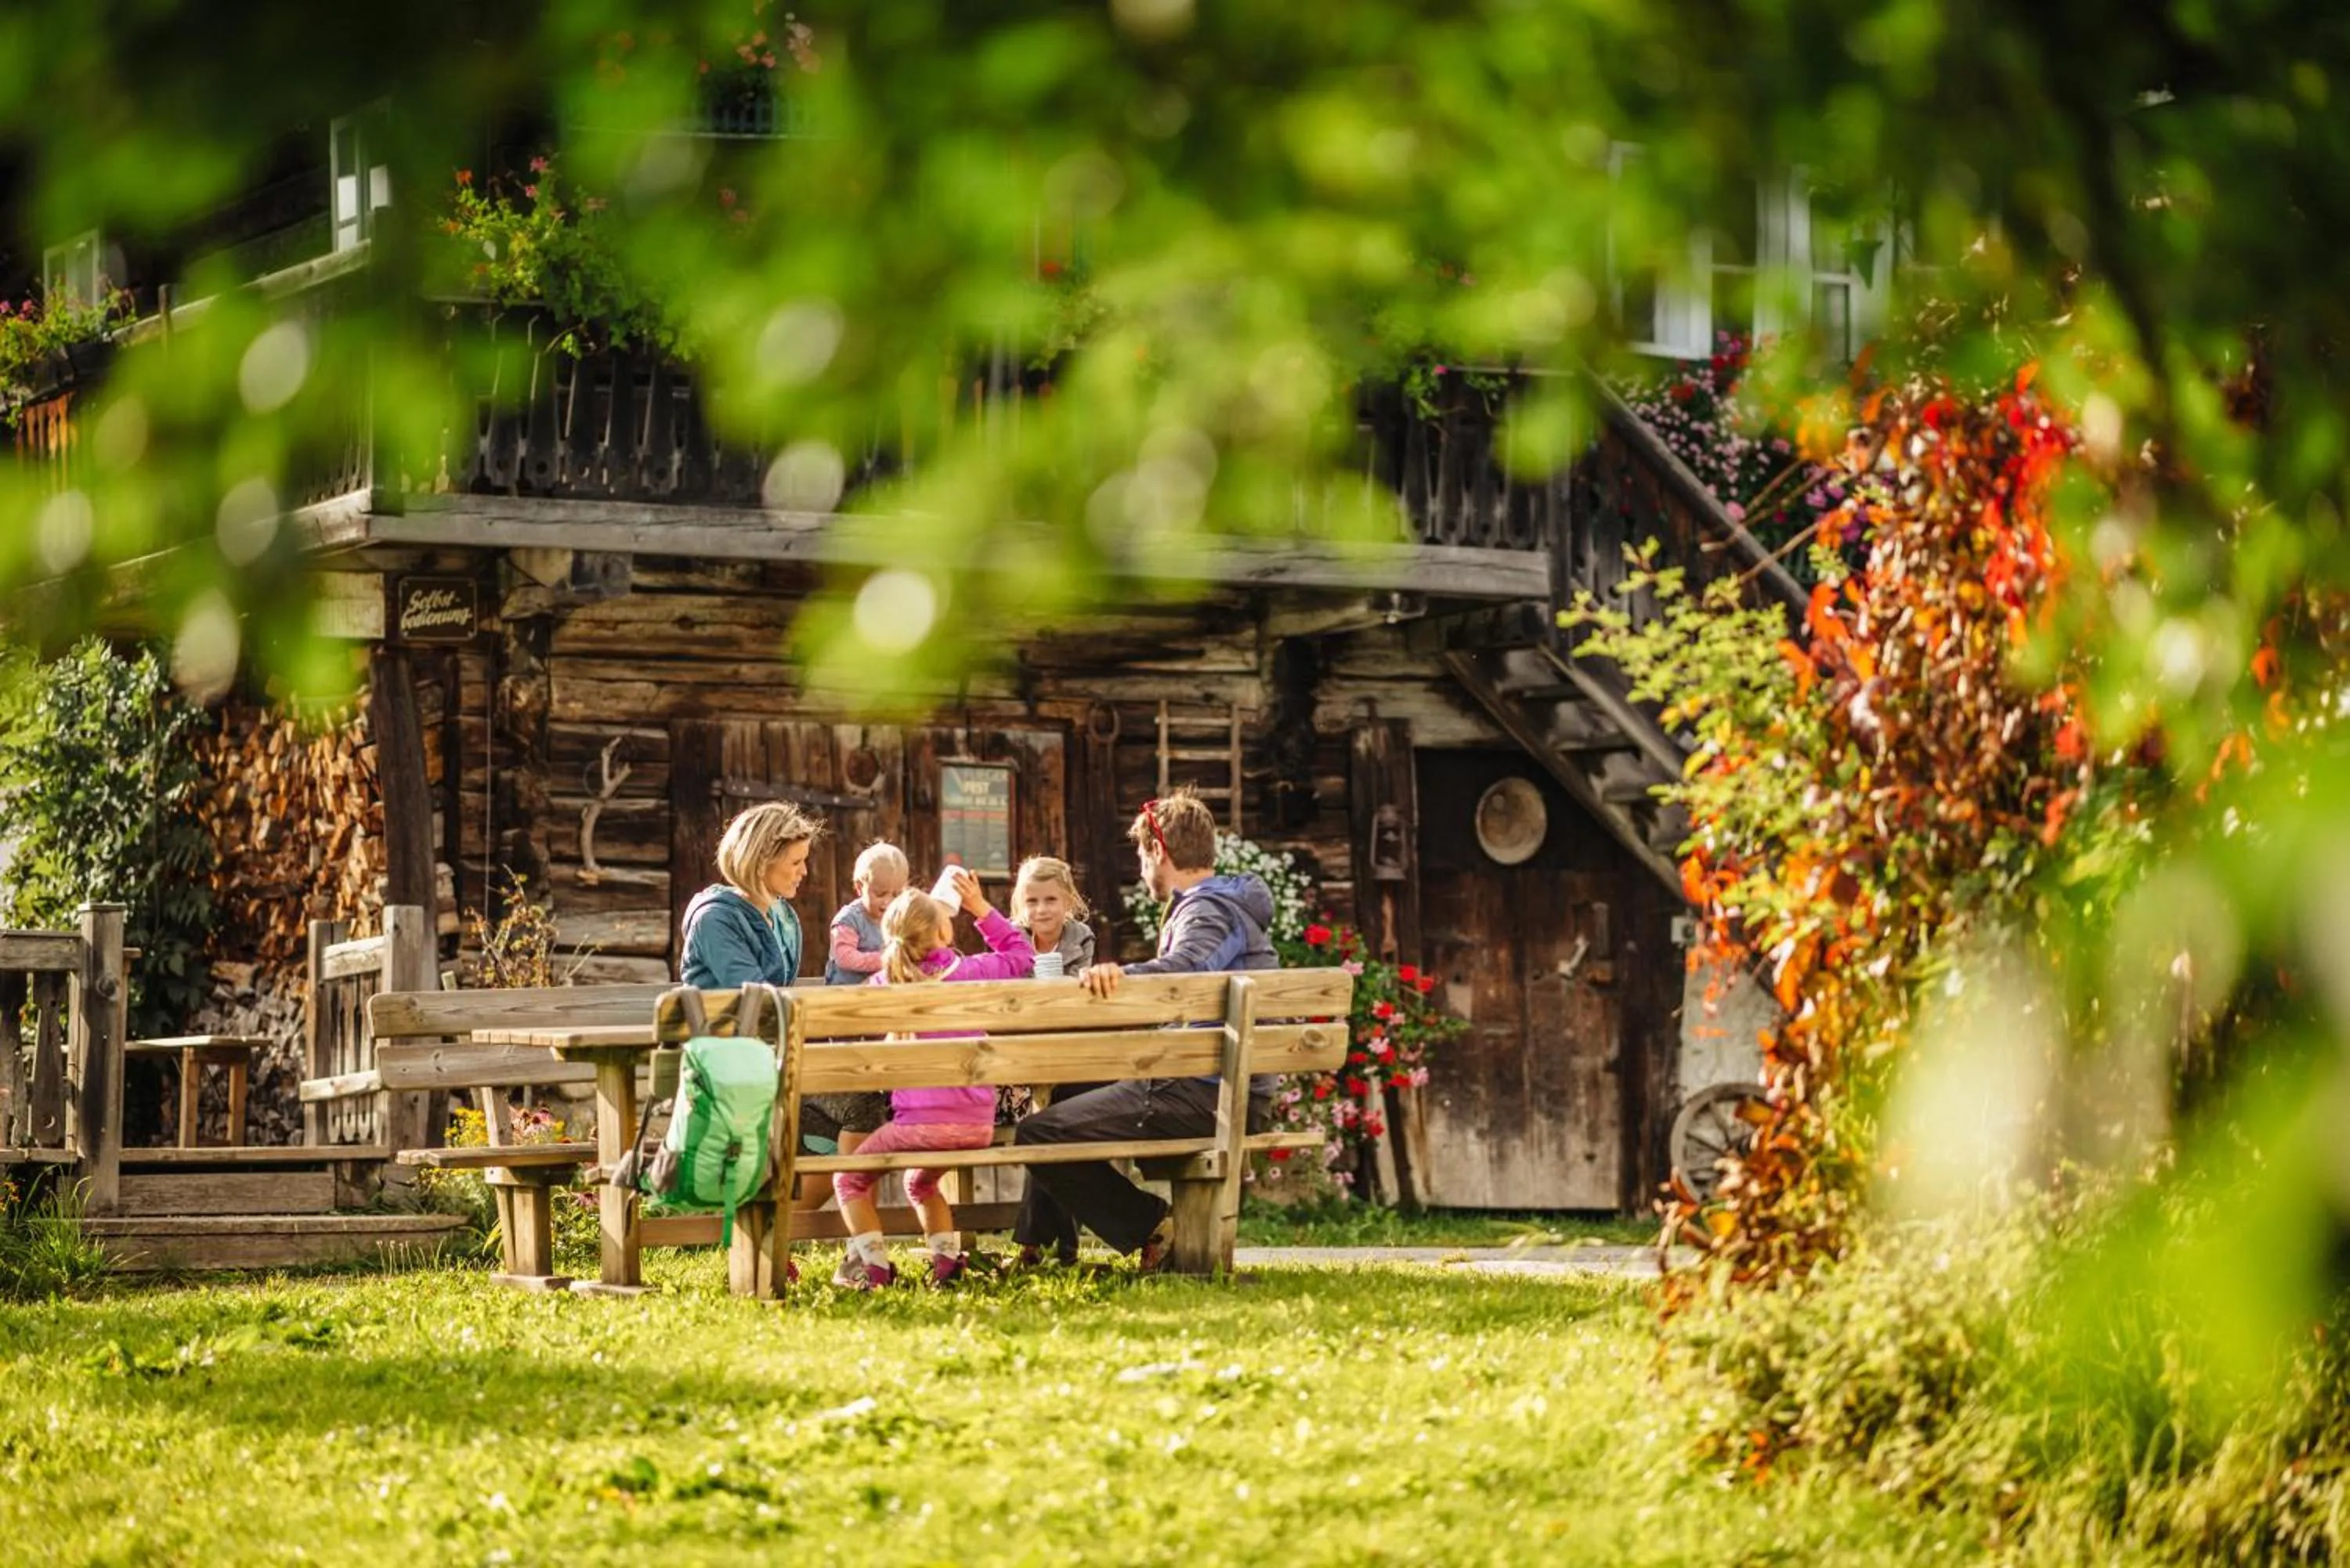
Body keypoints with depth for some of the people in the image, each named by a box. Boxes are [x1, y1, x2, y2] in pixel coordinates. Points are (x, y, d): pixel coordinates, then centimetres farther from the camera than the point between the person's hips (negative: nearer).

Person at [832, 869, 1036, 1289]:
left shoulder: (884, 984, 0)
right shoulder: (970, 971, 3)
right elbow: (1022, 955, 21)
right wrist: (982, 909, 22)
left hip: (921, 1122, -4)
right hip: (977, 1125, 4)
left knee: (850, 1181, 15)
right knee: (920, 1182, 32)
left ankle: (873, 1265, -1)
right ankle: (946, 1257, 16)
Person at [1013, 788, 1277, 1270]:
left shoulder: (1210, 911, -13)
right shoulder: (1226, 905, 21)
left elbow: (1188, 967, -37)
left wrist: (1123, 974, -55)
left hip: (1205, 1098, -11)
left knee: (1039, 1135, -19)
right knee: (1062, 1099, 27)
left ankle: (1153, 1227, -12)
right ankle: (1044, 1248, 26)